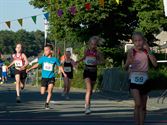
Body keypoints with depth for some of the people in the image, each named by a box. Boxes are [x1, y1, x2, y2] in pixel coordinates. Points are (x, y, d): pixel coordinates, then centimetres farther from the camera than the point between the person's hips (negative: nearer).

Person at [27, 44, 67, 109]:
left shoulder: (54, 59, -3)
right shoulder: (43, 58, 0)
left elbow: (59, 66, 9)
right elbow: (37, 64, 11)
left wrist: (63, 73, -2)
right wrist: (30, 69, 6)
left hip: (51, 77, -2)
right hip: (44, 77, 2)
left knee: (50, 90, -18)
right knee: (42, 92, 1)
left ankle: (47, 103, -6)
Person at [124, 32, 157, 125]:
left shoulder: (146, 51, 2)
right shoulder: (132, 52, -6)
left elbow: (155, 64, -7)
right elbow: (126, 68, -9)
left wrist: (149, 51, -14)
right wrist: (128, 63, -32)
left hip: (144, 79, 4)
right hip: (134, 79, -4)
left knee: (143, 106, 9)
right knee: (138, 104, -16)